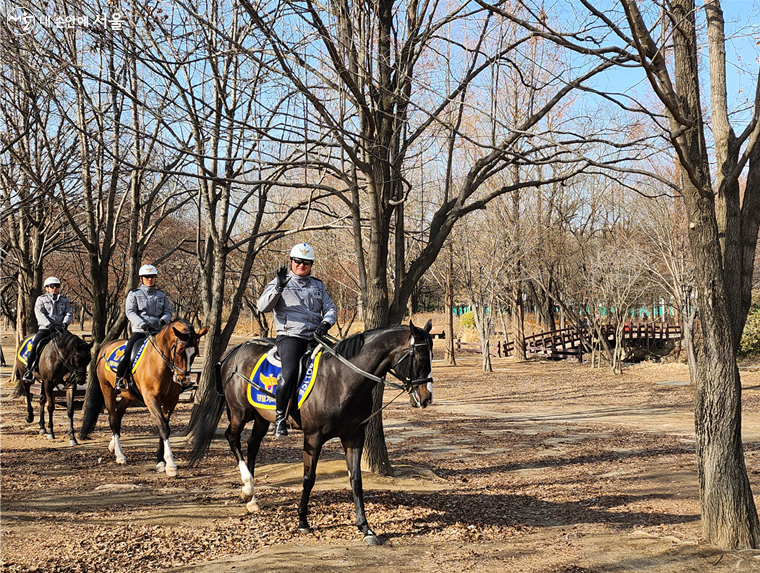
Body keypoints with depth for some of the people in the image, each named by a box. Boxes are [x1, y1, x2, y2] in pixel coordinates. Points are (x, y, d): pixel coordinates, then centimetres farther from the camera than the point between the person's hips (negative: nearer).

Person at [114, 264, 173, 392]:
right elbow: (130, 312, -2)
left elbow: (168, 311, 13)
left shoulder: (162, 295, 17)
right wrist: (143, 324, -17)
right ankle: (119, 379, -14)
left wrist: (163, 320, -11)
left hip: (157, 331, 3)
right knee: (128, 351, -24)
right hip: (139, 330, -3)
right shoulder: (134, 294, 8)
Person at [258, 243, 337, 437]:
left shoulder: (318, 285, 20)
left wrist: (326, 322, -5)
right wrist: (278, 288, -19)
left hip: (314, 337, 5)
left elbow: (330, 308, 17)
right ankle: (280, 417, -15)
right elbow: (263, 307, -4)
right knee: (290, 373, -29)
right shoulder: (280, 282, 8)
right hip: (289, 336, -5)